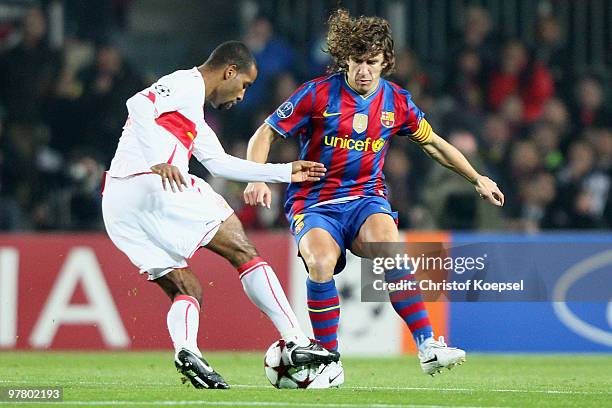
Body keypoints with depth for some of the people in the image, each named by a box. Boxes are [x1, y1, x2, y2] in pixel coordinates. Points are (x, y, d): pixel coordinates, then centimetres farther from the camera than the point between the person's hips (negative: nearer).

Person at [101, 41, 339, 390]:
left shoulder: (192, 112, 34)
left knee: (187, 292, 11)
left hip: (117, 207, 10)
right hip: (154, 186, -10)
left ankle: (186, 350, -18)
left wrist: (285, 173, 39)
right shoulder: (188, 84, 3)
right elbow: (139, 104, -15)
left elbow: (220, 163, 38)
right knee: (244, 253, -2)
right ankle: (296, 342, -8)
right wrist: (158, 161, -25)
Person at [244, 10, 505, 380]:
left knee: (387, 245, -33)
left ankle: (428, 346, -35)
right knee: (321, 263, -33)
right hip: (314, 205, -2)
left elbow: (433, 143, 21)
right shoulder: (318, 94, -7)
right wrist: (257, 179, -17)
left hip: (367, 199, 2)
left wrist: (477, 178, 19)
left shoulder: (396, 102, 4)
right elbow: (266, 134, -1)